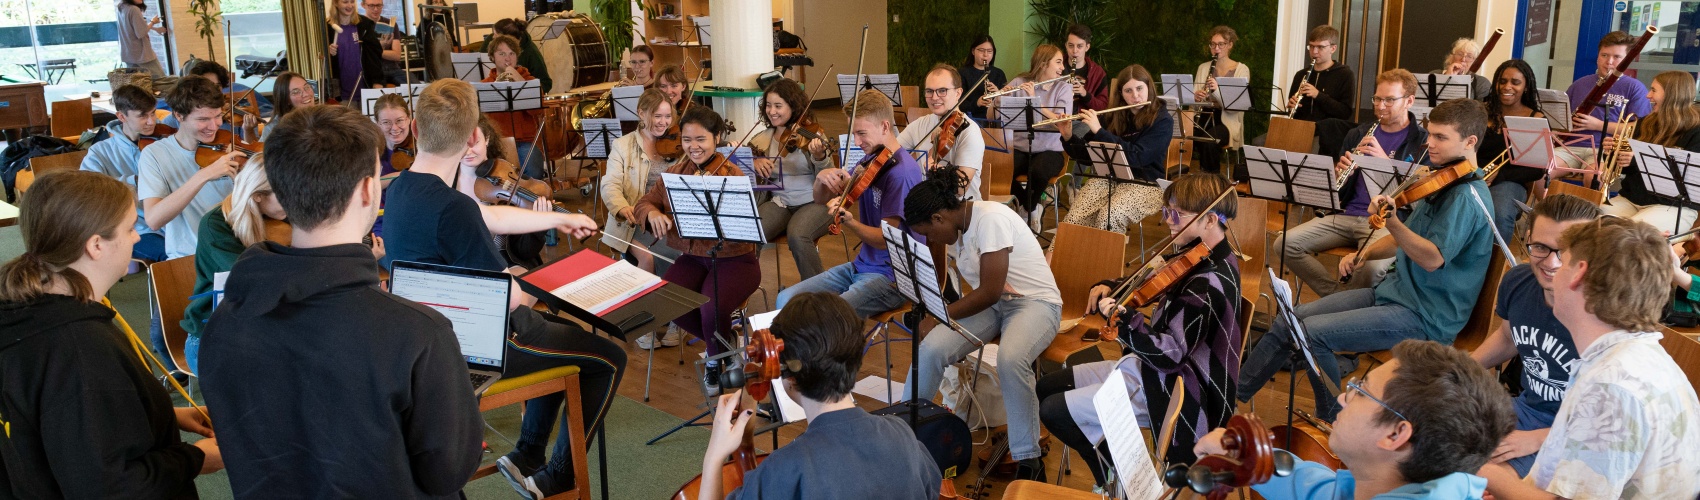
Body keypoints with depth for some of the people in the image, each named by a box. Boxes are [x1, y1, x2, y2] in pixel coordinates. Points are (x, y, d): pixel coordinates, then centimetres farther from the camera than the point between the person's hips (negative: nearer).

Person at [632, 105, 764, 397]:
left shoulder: (732, 175, -12)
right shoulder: (676, 173, 6)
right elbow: (644, 202, 10)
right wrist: (653, 213, -13)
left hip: (734, 259, -5)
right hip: (693, 257, 5)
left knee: (712, 308, -31)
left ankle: (716, 361, 5)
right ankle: (724, 341, 6)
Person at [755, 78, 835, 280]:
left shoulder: (808, 134, -4)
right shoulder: (764, 138, 8)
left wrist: (819, 156, -34)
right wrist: (754, 162, -18)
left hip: (814, 203, -3)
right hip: (779, 203, 4)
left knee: (797, 236, -34)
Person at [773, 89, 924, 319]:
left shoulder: (902, 172, -18)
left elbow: (885, 239, -21)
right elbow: (822, 200, 15)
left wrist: (847, 221, -36)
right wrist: (822, 179, -7)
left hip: (893, 276, -8)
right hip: (861, 264, 8)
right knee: (786, 300, -3)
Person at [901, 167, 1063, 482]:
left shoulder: (990, 219, -22)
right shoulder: (954, 226, 2)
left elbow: (991, 291, -24)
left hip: (1036, 302, -6)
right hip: (990, 302, 7)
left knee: (1010, 359, -38)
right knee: (931, 348, -19)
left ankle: (1029, 459, -20)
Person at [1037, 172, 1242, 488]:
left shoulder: (1209, 284, -27)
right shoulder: (1199, 257, 3)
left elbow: (1170, 355, -31)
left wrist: (1123, 319, -42)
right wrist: (1111, 287, -1)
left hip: (1175, 394, -10)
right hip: (1154, 365, 10)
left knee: (1053, 411, -14)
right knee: (1048, 387, 10)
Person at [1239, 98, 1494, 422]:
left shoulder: (1468, 196, -17)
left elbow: (1432, 259, -30)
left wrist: (1393, 222, -44)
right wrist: (1365, 253, 4)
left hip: (1425, 318, -9)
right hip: (1394, 290, 9)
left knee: (1311, 333, -24)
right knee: (1290, 321, 0)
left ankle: (1333, 423, -4)